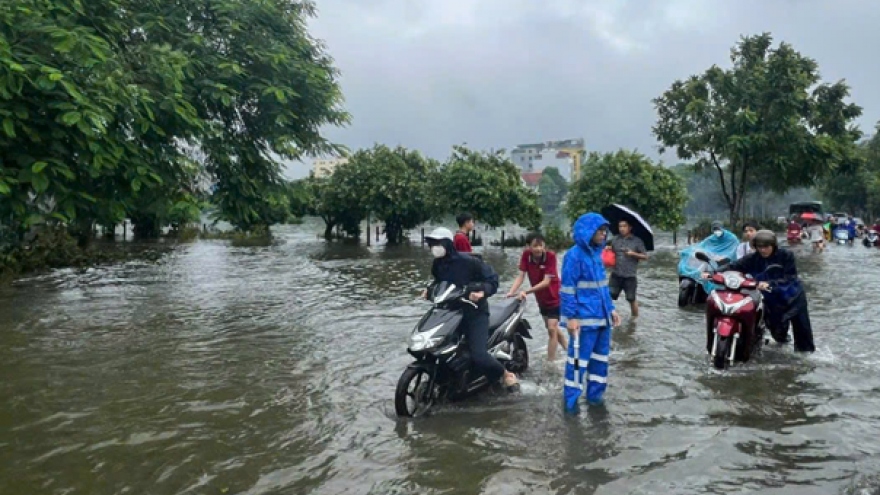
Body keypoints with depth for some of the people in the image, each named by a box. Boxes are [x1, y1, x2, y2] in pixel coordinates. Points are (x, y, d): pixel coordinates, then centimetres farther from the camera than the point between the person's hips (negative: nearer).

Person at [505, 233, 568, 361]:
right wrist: (511, 292, -31)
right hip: (541, 298, 6)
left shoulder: (550, 256, -26)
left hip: (555, 297, -6)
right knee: (553, 328, 19)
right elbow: (521, 276, -16)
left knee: (551, 329, -11)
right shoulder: (526, 255, -14)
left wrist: (526, 292, -36)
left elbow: (546, 281, -30)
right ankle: (569, 351, 40)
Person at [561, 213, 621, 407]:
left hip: (602, 317, 8)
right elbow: (567, 289, -14)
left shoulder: (596, 253, 12)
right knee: (579, 358, 0)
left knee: (601, 357, 15)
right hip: (584, 319, -8)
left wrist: (611, 308, 16)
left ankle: (595, 393, 29)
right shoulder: (574, 255, -13)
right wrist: (571, 317, -18)